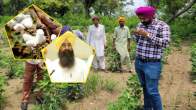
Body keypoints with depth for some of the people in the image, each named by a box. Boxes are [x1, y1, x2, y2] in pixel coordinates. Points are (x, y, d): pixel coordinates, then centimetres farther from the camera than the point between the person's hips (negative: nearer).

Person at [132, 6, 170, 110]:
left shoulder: (162, 26, -9)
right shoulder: (140, 25, 9)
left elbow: (165, 43, -20)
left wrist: (147, 34, -24)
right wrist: (136, 35, -4)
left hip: (152, 64, -6)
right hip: (138, 62, 6)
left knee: (152, 91, -3)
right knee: (145, 88, 16)